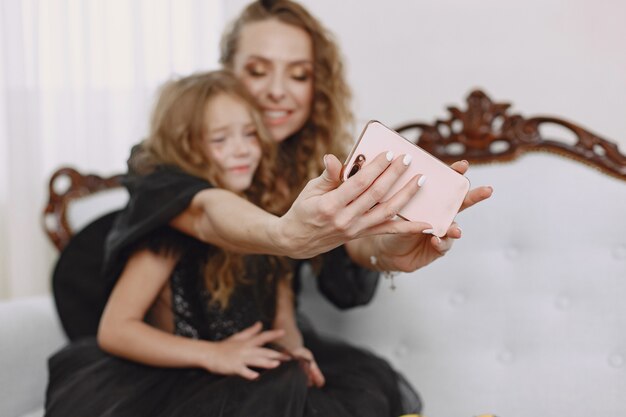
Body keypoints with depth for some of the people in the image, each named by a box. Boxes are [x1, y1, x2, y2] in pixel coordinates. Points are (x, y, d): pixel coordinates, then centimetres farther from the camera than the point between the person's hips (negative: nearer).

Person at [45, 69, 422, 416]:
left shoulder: (266, 211, 6)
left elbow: (282, 316, 9)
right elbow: (114, 329, -17)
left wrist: (292, 349, -14)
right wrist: (212, 354, -26)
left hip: (248, 373, 7)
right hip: (178, 382, -6)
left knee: (370, 376, -7)